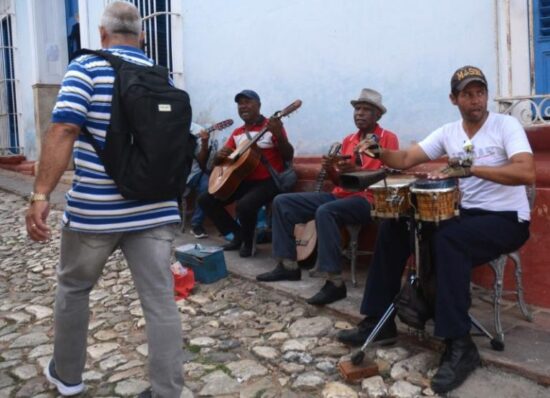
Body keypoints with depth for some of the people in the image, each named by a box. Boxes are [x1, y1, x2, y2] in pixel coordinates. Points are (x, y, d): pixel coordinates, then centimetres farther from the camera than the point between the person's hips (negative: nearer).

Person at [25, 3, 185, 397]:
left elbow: (64, 131, -16)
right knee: (161, 300, 4)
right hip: (154, 210, 3)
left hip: (94, 209, -3)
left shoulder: (86, 67, -4)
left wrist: (41, 194, -17)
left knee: (73, 288, 20)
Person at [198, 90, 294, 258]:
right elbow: (218, 161, 14)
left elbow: (288, 157, -12)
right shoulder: (237, 133, 14)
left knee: (244, 205, -34)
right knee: (205, 199, 0)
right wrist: (220, 155, -11)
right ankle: (237, 233, 9)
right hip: (243, 180, 7)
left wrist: (279, 135, -29)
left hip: (268, 181, -7)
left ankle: (248, 240, -4)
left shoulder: (271, 126, -4)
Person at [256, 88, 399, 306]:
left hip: (368, 200, -8)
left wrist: (355, 169, -23)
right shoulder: (349, 140, 18)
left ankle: (335, 282, -33)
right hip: (340, 195, 8)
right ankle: (288, 265, -1)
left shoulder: (388, 138, -1)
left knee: (325, 212, -39)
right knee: (282, 202, -1)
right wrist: (331, 170, -6)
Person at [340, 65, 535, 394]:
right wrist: (379, 153, -21)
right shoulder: (448, 132, 7)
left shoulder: (506, 125, -11)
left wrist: (471, 168, -35)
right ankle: (378, 320, 1)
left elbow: (527, 173, -26)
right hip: (466, 212, 7)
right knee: (393, 228, -6)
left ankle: (460, 346, -27)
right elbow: (406, 160, 1)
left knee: (447, 240, -36)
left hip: (507, 218, -6)